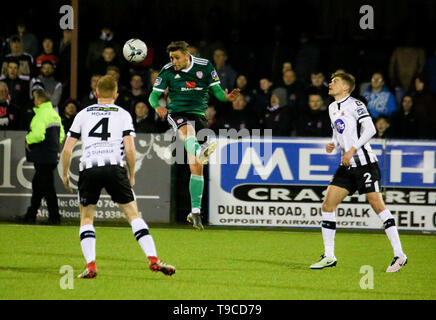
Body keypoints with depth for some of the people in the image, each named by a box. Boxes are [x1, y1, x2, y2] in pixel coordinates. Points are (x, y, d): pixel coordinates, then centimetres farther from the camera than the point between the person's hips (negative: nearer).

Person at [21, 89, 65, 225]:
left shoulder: (41, 115, -17)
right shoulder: (54, 114, 13)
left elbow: (37, 134, -29)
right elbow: (61, 135, 19)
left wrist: (28, 139, -10)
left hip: (43, 157, -10)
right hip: (52, 155, 10)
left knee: (47, 188, -5)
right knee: (37, 185, 17)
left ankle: (54, 217, -3)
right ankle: (31, 216, 24)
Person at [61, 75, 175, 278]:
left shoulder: (83, 114, 17)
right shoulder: (123, 115, 12)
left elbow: (67, 149, 12)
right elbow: (129, 149, 1)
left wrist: (65, 174, 25)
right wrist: (132, 176, 13)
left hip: (88, 168, 1)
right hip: (114, 167, -1)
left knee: (86, 217, 14)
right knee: (133, 214, 6)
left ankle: (90, 265, -1)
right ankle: (153, 260, -4)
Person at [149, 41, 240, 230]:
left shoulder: (205, 66, 3)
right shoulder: (168, 71, 1)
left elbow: (217, 91, 7)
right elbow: (154, 95, 5)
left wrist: (226, 97, -16)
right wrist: (157, 106, -17)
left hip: (198, 114, 2)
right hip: (177, 113, -2)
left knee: (197, 167, -2)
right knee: (187, 130, -41)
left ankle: (195, 211, 5)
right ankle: (199, 151, -75)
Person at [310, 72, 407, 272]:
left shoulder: (354, 105, -8)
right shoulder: (333, 107, 16)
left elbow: (370, 129, -16)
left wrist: (352, 150, -19)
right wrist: (333, 145, 7)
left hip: (365, 163, -8)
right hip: (347, 166, 8)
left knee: (377, 205, -11)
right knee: (327, 206, 0)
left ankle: (399, 255, -6)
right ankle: (329, 257, 6)